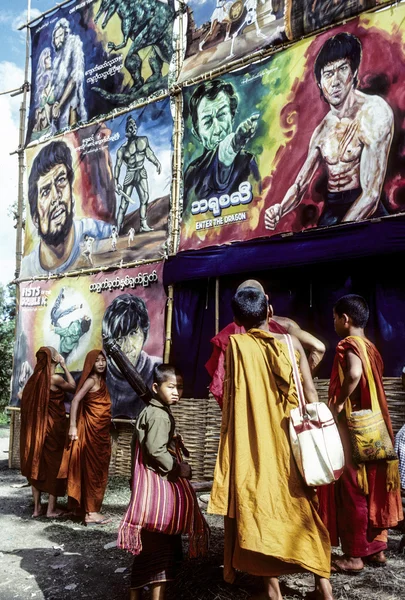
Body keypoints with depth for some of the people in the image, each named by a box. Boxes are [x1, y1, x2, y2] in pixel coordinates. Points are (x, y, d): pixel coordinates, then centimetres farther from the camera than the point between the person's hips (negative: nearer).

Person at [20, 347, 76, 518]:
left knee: (37, 465, 12)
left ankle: (37, 507, 20)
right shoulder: (55, 379, -17)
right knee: (54, 465, 5)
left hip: (36, 427, 6)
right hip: (54, 427, -6)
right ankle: (51, 509, 11)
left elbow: (27, 402, 8)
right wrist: (64, 366, 1)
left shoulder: (35, 378, 2)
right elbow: (73, 386, 0)